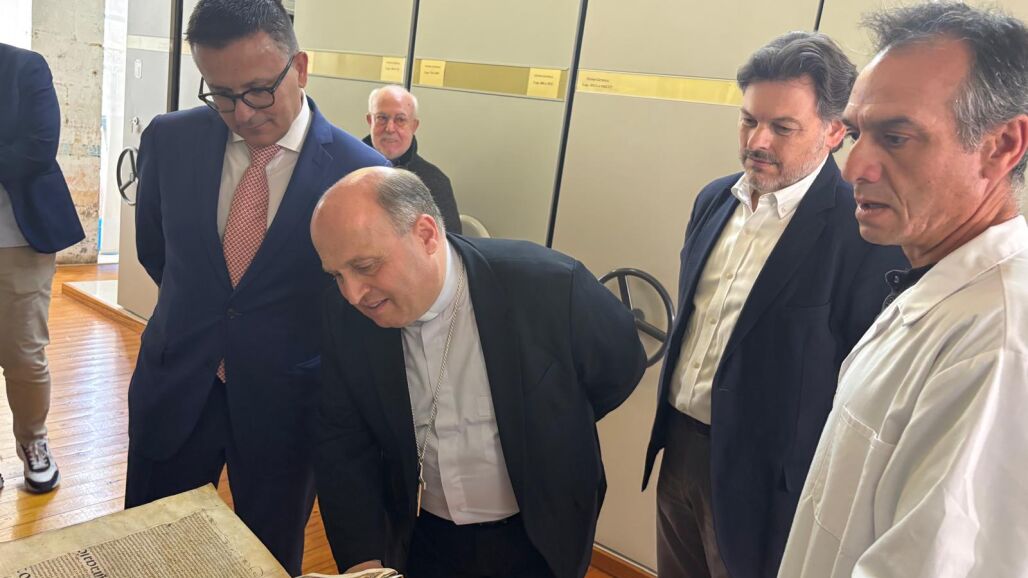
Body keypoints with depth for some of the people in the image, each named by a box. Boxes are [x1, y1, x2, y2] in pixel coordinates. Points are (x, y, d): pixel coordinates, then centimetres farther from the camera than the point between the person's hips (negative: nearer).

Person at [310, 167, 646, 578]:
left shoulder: (550, 287, -26)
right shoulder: (345, 312, -14)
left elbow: (621, 367, -7)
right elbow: (341, 440, -5)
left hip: (534, 542, -2)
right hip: (416, 540, 3)